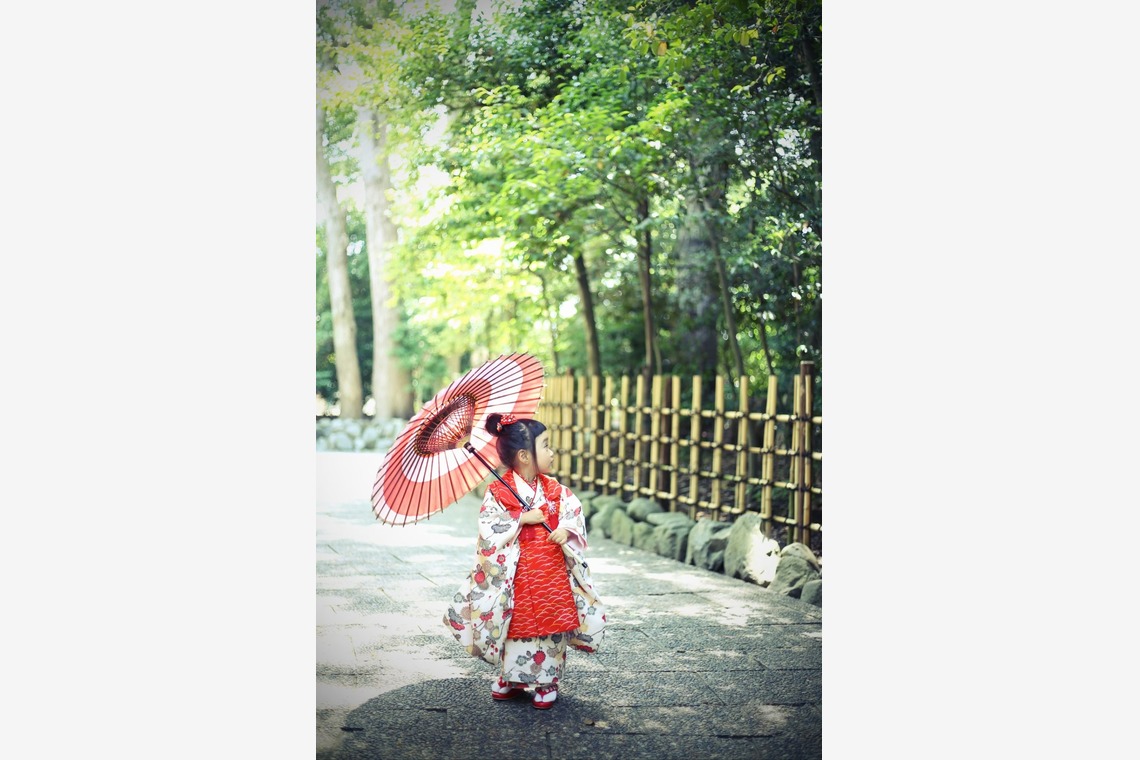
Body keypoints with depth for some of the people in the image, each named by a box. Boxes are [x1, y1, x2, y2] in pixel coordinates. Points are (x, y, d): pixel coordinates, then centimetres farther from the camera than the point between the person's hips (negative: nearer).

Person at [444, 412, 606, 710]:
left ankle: (546, 681, 21)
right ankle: (510, 678, 26)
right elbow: (489, 529, -15)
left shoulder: (555, 490, 6)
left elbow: (575, 514, -1)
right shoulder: (498, 492, -8)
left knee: (552, 624, 5)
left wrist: (566, 530, -21)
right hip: (515, 573, -3)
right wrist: (523, 519, -19)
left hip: (553, 572, 3)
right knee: (517, 623, 5)